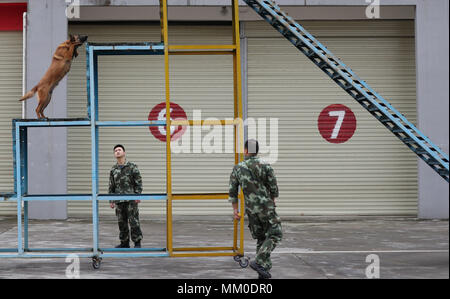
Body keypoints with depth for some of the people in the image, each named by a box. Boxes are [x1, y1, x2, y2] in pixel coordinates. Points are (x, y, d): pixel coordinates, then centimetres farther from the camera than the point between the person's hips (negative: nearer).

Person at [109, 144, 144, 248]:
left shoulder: (132, 166, 1)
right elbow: (111, 186, 16)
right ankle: (124, 243, 17)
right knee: (122, 222, 7)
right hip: (119, 200, 4)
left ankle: (137, 243, 1)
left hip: (131, 199, -4)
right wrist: (111, 201, 10)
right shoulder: (113, 170, 13)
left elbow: (138, 182, -2)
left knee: (134, 221, -6)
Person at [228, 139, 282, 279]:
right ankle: (259, 261, -9)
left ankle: (264, 270, 12)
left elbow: (232, 191, 2)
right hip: (266, 207, -4)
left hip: (250, 209, 4)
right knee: (275, 235, 6)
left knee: (261, 238, 15)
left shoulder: (238, 168, 0)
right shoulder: (265, 166, -8)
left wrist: (235, 210, 12)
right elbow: (274, 189, -4)